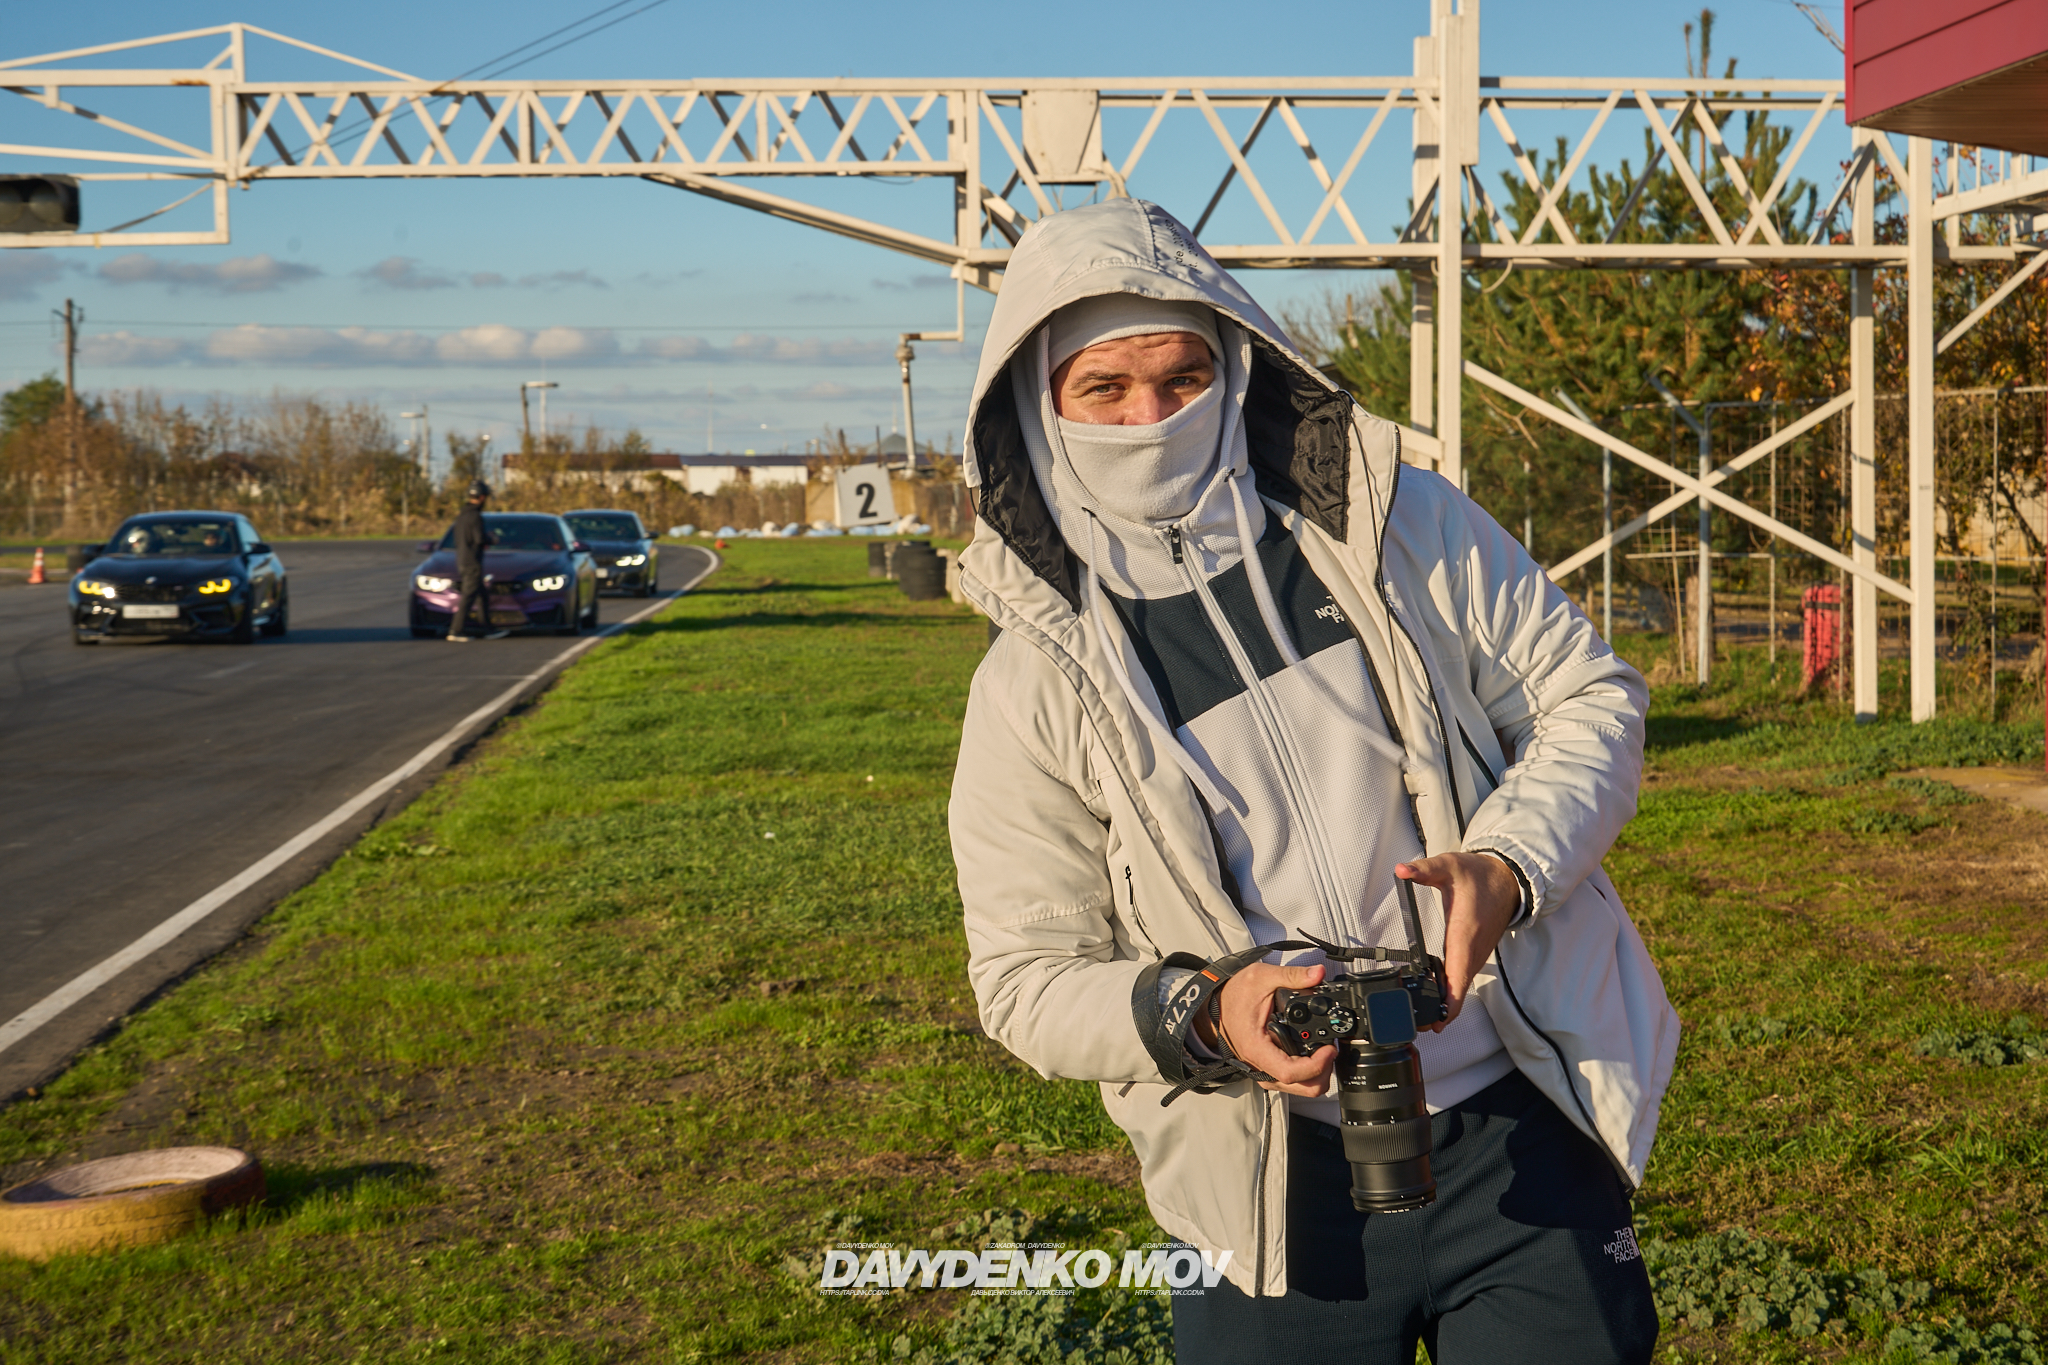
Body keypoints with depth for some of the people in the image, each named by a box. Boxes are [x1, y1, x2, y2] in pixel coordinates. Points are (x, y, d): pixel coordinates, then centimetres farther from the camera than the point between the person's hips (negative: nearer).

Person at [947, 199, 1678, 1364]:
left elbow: (1593, 697, 4)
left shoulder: (1401, 531, -1)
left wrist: (1508, 865, -15)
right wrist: (1203, 1015, -21)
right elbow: (1026, 980, -2)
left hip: (1522, 1124, 1)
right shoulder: (1035, 686, -4)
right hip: (1277, 1178, -1)